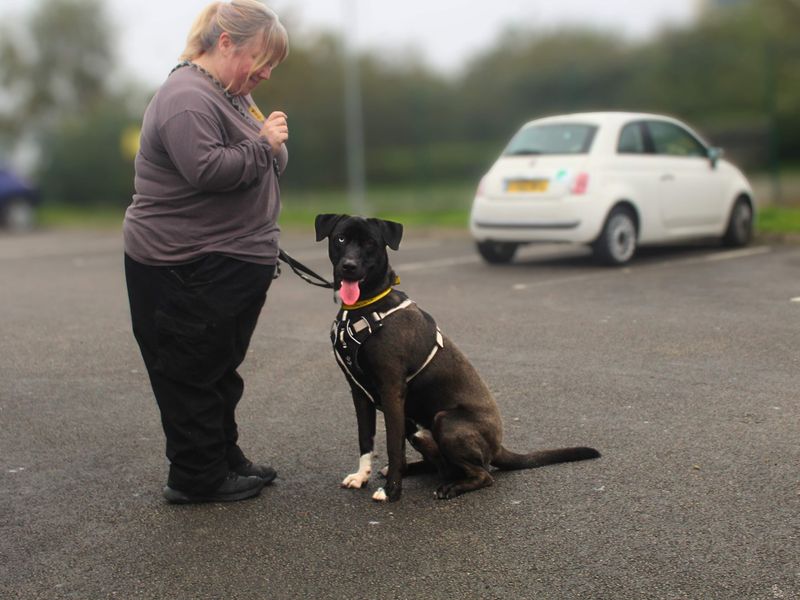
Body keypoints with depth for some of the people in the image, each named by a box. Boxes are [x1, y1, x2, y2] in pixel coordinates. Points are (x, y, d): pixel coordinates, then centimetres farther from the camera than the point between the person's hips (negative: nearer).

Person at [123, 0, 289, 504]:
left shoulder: (230, 96, 16)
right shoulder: (187, 98, -17)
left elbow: (248, 166, 25)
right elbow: (207, 169, -29)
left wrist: (271, 142, 8)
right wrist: (263, 145, -19)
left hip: (229, 265, 10)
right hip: (186, 269, -10)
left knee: (220, 369, 18)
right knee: (193, 375, 0)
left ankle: (224, 458, 29)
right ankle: (198, 478, 9)